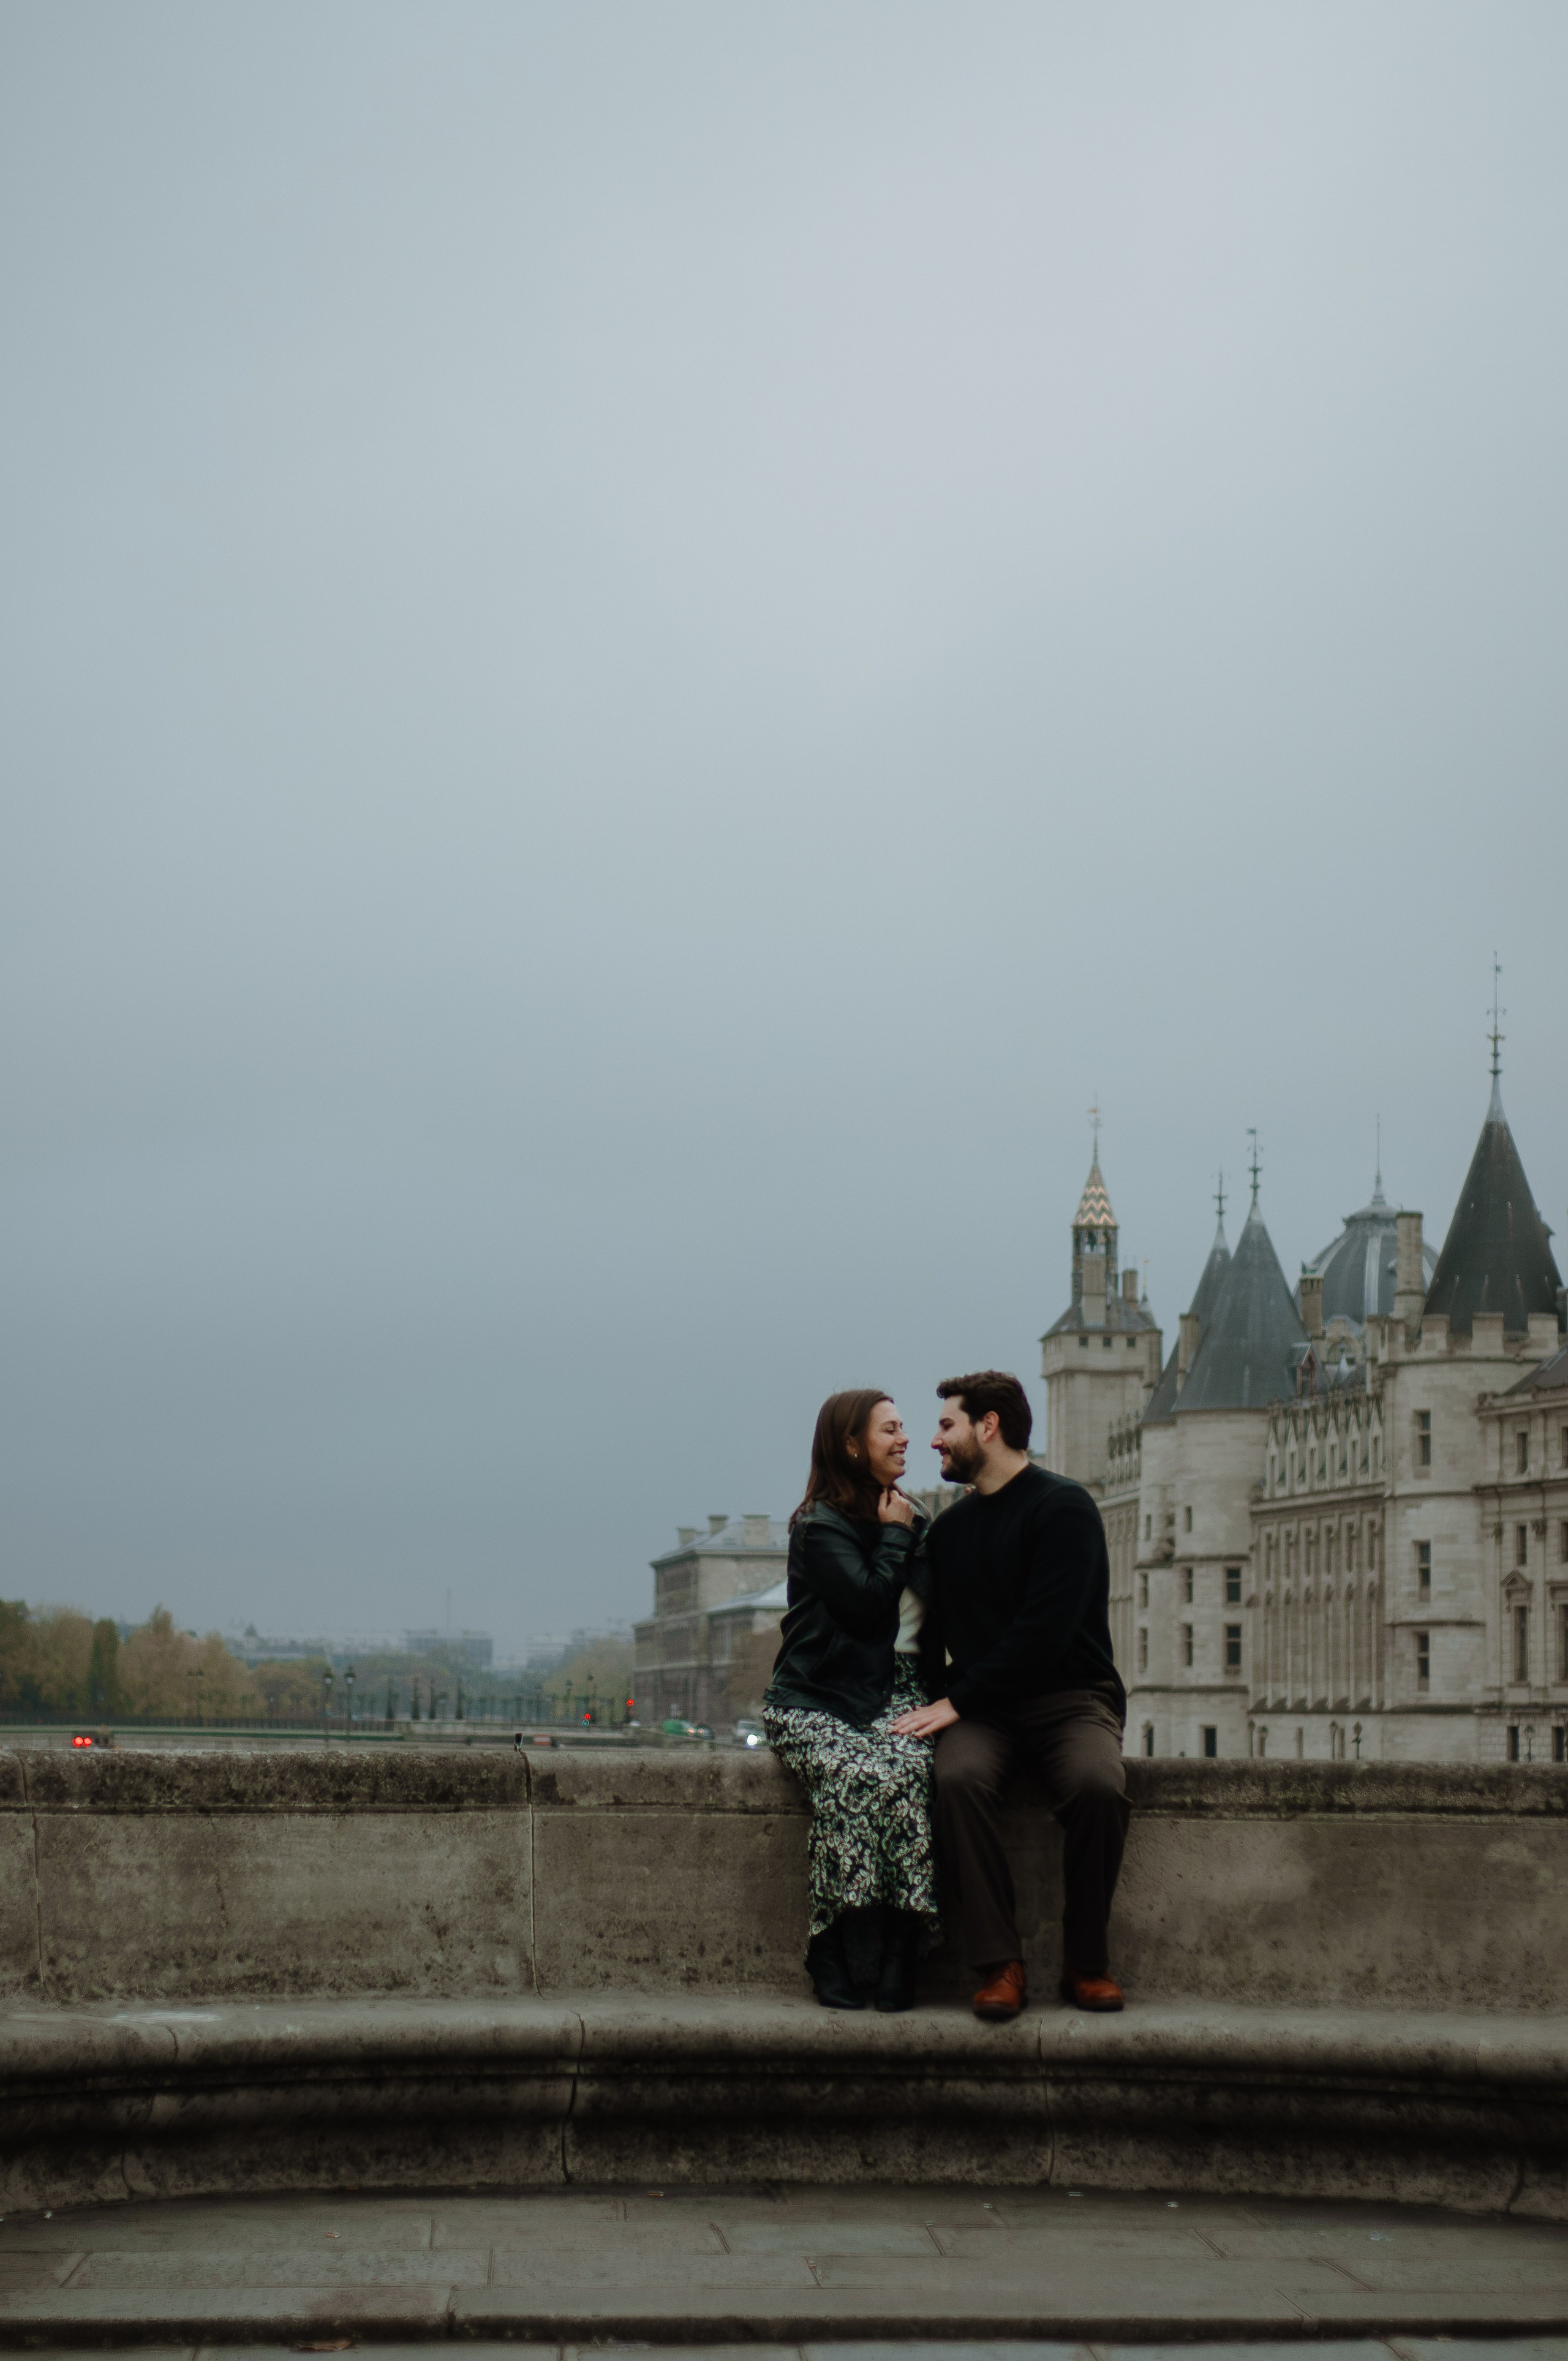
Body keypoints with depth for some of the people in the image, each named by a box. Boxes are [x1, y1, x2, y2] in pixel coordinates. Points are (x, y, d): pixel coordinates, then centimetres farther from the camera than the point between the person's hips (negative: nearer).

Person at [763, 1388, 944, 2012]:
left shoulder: (913, 1521, 20)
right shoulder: (820, 1527, -1)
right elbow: (868, 1601, -15)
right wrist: (893, 1536, -4)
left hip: (896, 1694, 4)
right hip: (816, 1701, -4)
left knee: (907, 1771, -32)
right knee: (851, 1777, -36)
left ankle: (902, 1949, -32)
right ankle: (828, 1948, -23)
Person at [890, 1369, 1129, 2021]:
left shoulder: (1063, 1507, -5)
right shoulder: (950, 1528, 17)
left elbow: (1044, 1631, -15)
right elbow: (935, 1631, 24)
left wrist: (957, 1701, -17)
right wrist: (926, 1700, 3)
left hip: (1070, 1697, -4)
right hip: (982, 1709, 4)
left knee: (1097, 1784, -35)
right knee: (958, 1777, -31)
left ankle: (1086, 1962, -17)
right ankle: (999, 1964, -29)